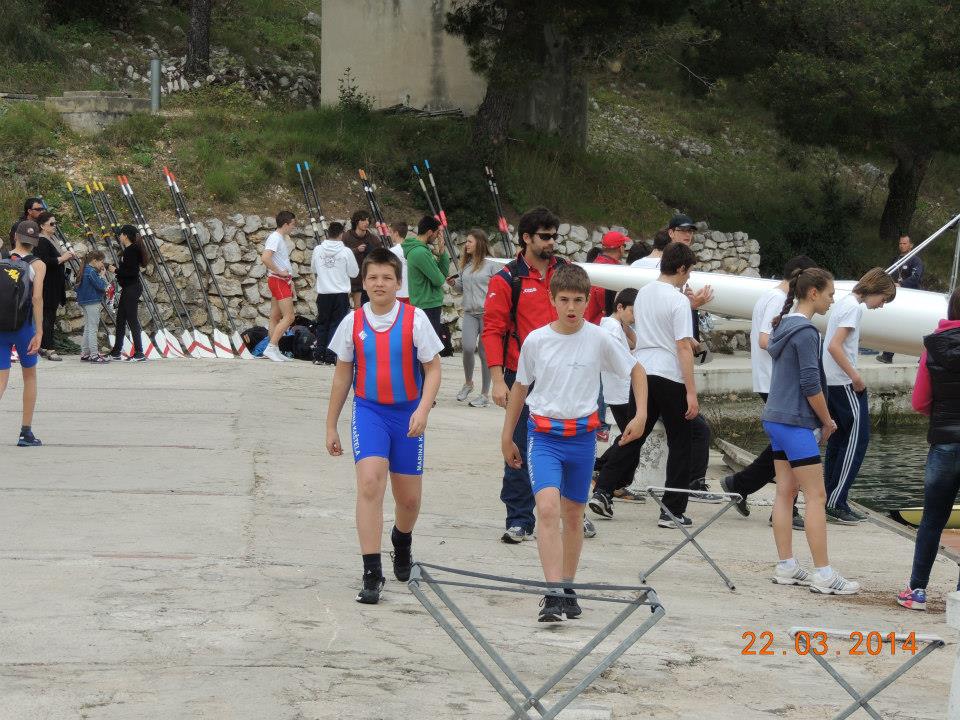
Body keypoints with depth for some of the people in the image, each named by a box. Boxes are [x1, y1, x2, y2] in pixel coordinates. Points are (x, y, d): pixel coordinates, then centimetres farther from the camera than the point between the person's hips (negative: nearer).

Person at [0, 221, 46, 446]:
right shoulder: (37, 265, -4)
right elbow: (37, 297, -15)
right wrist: (39, 332, -14)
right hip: (23, 327, -2)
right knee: (29, 376, 18)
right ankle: (26, 433, 20)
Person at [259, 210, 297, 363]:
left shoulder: (281, 238, 16)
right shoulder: (275, 238, -15)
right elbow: (265, 258, -28)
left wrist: (289, 278, 17)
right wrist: (280, 272, -21)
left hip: (283, 280, 10)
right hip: (278, 280, -10)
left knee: (275, 317, 9)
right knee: (289, 317, -13)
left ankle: (274, 351, 10)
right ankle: (271, 348, -15)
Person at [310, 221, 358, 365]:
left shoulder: (318, 250, -2)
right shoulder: (346, 252, -9)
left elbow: (313, 270, 11)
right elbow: (354, 273, -2)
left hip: (323, 293, 2)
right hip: (341, 293, -2)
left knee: (322, 324, 11)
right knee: (336, 325, 2)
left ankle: (320, 356, 9)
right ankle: (330, 357, -1)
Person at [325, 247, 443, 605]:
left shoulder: (415, 319, -5)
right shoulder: (353, 322, 0)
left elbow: (433, 369, -2)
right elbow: (342, 374, 10)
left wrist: (423, 409, -18)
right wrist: (331, 426, 12)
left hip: (407, 414, 0)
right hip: (368, 411, 0)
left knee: (408, 498, 9)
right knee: (370, 482, -21)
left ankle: (402, 542, 45)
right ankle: (372, 574, -19)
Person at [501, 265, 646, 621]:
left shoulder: (599, 339, -4)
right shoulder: (535, 341, -3)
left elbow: (637, 371, 9)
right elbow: (520, 387, 11)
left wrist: (641, 414, -3)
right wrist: (507, 437, 14)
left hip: (582, 435, 1)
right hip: (543, 434, -1)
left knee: (573, 515, 12)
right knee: (548, 508, -20)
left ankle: (567, 590, 28)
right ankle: (553, 595, -24)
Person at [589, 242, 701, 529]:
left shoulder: (643, 293, 9)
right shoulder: (678, 301, -13)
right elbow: (683, 348, -17)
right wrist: (691, 392, -16)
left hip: (642, 373, 7)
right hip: (670, 377, -6)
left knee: (632, 437, 15)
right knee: (679, 444, 4)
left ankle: (603, 492, 6)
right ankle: (673, 511, 4)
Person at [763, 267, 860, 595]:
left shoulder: (785, 325, 13)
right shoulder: (806, 331, -16)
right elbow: (811, 384, -18)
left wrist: (821, 419, 16)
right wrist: (827, 421, -5)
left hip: (776, 419, 10)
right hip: (795, 423, -10)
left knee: (785, 492, 11)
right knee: (816, 496, -7)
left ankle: (786, 567, 14)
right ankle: (823, 575, -7)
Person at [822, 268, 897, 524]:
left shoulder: (845, 304, 16)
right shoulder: (854, 307, -14)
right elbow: (835, 346, -23)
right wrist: (855, 377, -18)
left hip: (833, 383, 10)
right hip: (845, 384, -10)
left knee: (839, 439, 11)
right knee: (858, 438, -5)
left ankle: (832, 503, 13)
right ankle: (835, 503, -6)